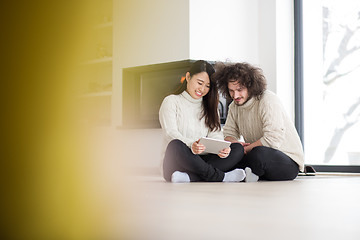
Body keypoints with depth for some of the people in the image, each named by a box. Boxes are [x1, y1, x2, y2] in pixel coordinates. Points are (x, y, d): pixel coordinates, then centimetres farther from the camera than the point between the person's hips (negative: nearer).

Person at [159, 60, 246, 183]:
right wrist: (190, 145, -32)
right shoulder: (171, 101, 6)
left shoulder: (209, 108, 23)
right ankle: (219, 176, -29)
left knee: (238, 149, -19)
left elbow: (215, 134, 7)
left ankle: (189, 178, -37)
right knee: (176, 145, -38)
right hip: (176, 163, -5)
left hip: (201, 161, 5)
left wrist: (221, 148, -19)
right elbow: (171, 133, -9)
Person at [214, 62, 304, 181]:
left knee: (260, 154, -39)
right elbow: (229, 133, 10)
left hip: (289, 160, -6)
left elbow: (273, 139, -26)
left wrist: (245, 150, -17)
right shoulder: (234, 106, 8)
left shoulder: (268, 100, -17)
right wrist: (235, 143, -14)